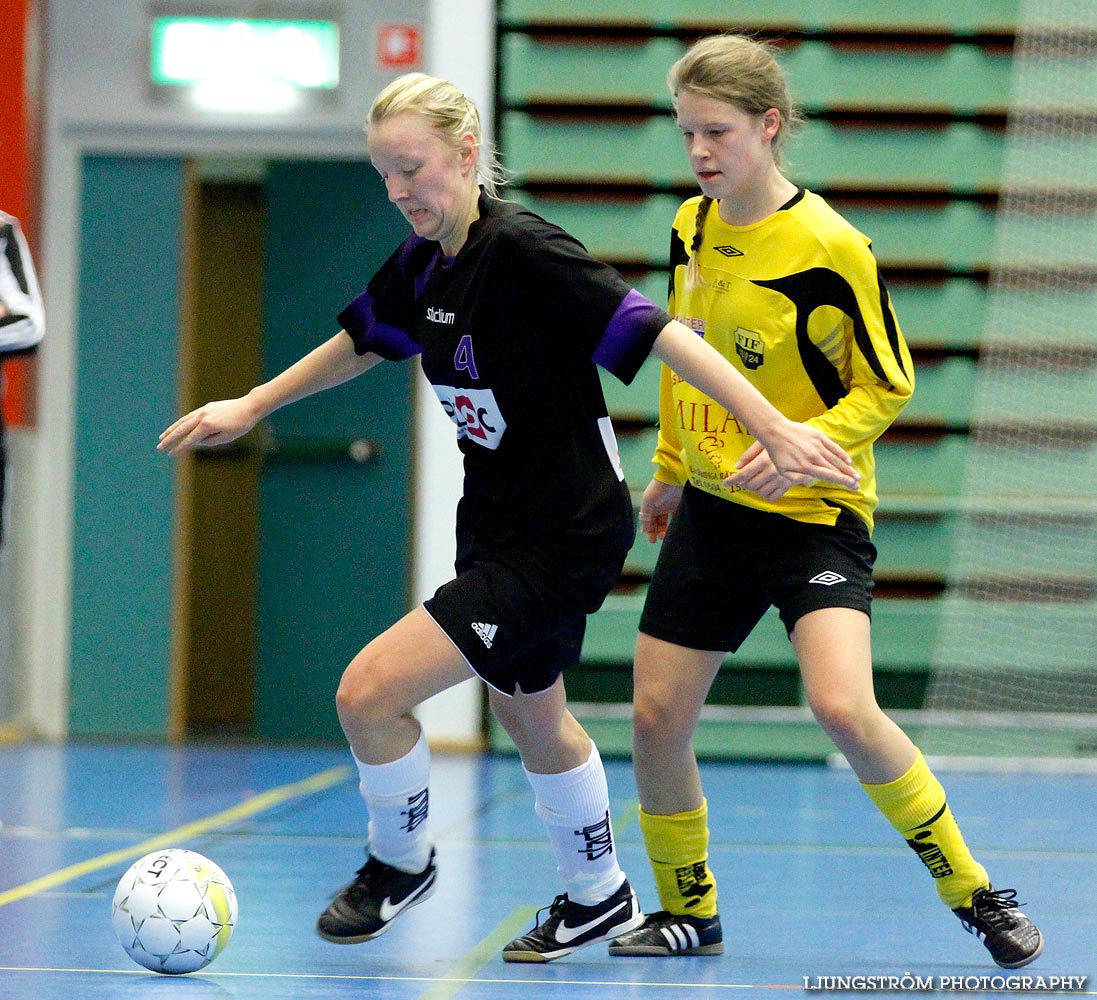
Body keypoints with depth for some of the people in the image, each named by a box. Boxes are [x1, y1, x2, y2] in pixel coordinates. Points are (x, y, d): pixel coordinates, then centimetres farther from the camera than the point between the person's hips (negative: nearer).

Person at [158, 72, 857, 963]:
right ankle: (599, 896, 44)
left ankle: (400, 863, 15)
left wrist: (776, 430, -34)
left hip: (563, 541, -9)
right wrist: (249, 408, 26)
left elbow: (661, 334, -28)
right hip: (497, 526, 9)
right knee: (532, 718, 24)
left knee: (369, 694, -11)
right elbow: (360, 342, 22)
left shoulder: (525, 252, -24)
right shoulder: (422, 264, 1)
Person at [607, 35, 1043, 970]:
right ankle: (688, 911, 26)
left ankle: (975, 893, -6)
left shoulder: (830, 248, -17)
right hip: (711, 509, 6)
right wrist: (668, 471, 26)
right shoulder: (692, 227, 2)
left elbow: (888, 386, -10)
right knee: (655, 718, 3)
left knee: (844, 707, -24)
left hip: (814, 512, -6)